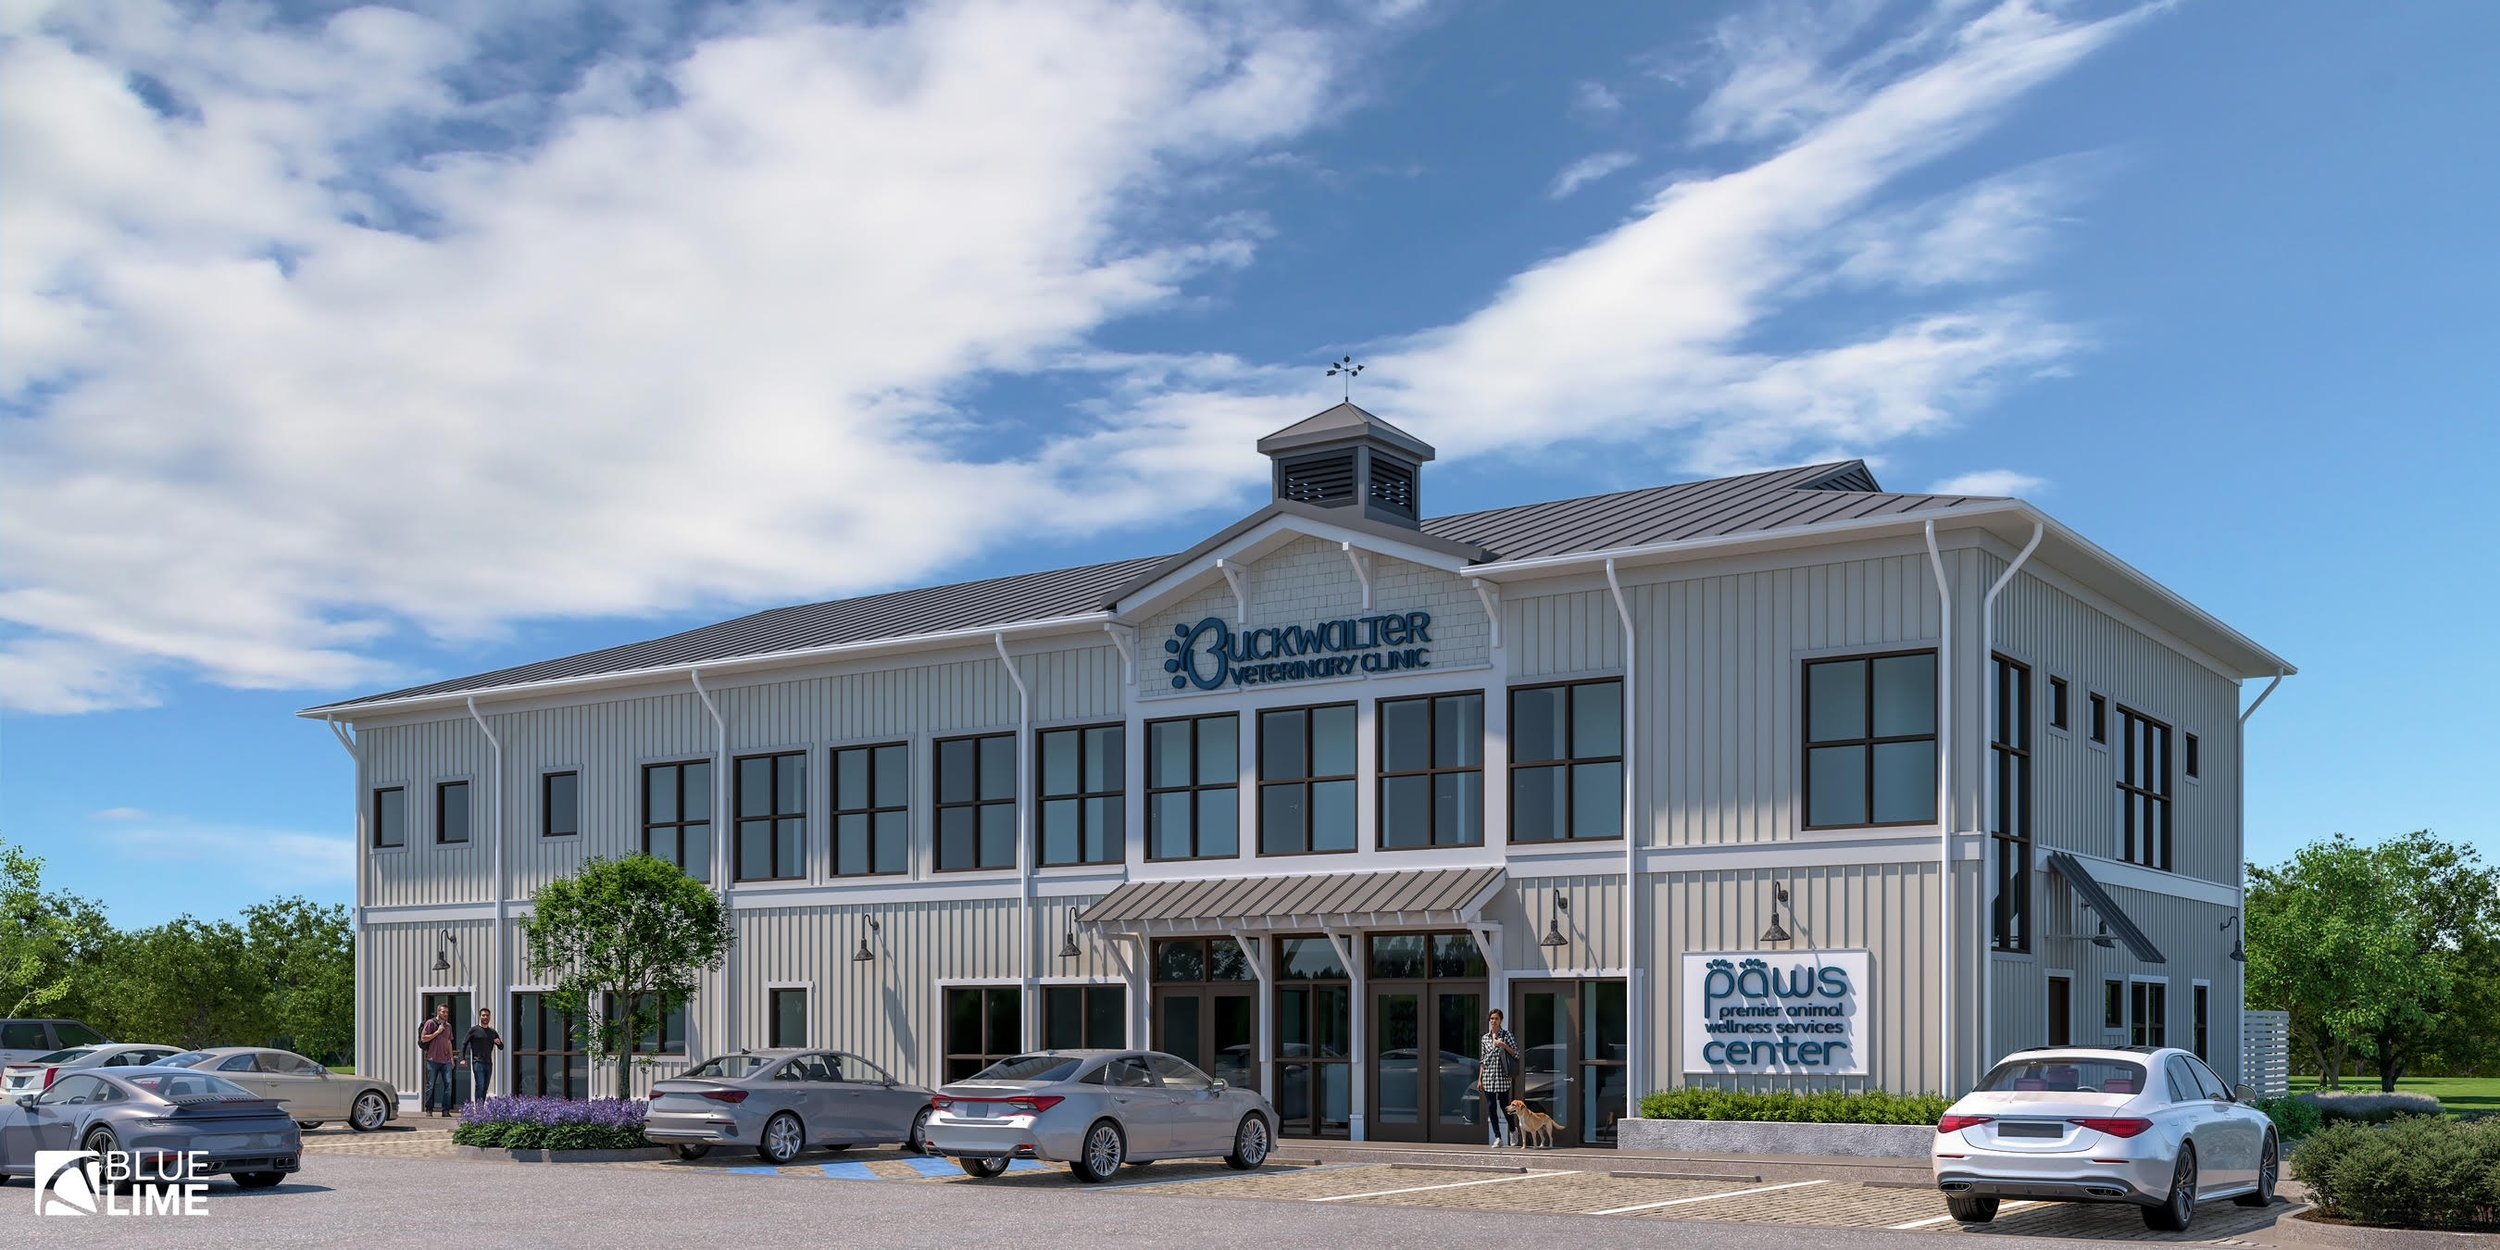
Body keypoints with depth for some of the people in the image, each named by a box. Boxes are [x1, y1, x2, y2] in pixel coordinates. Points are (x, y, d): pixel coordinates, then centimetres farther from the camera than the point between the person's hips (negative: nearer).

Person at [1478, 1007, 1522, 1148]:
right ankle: (1498, 1138, 6)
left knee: (1504, 1105, -2)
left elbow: (1516, 1054, -3)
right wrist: (1479, 1079, 8)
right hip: (1488, 1077, 4)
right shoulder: (1485, 1038, 11)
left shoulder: (1506, 1035, 0)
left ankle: (1513, 1130, 25)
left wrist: (1503, 1045, -16)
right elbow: (1482, 1061, 12)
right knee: (1491, 1108, 0)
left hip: (1502, 1077, -4)